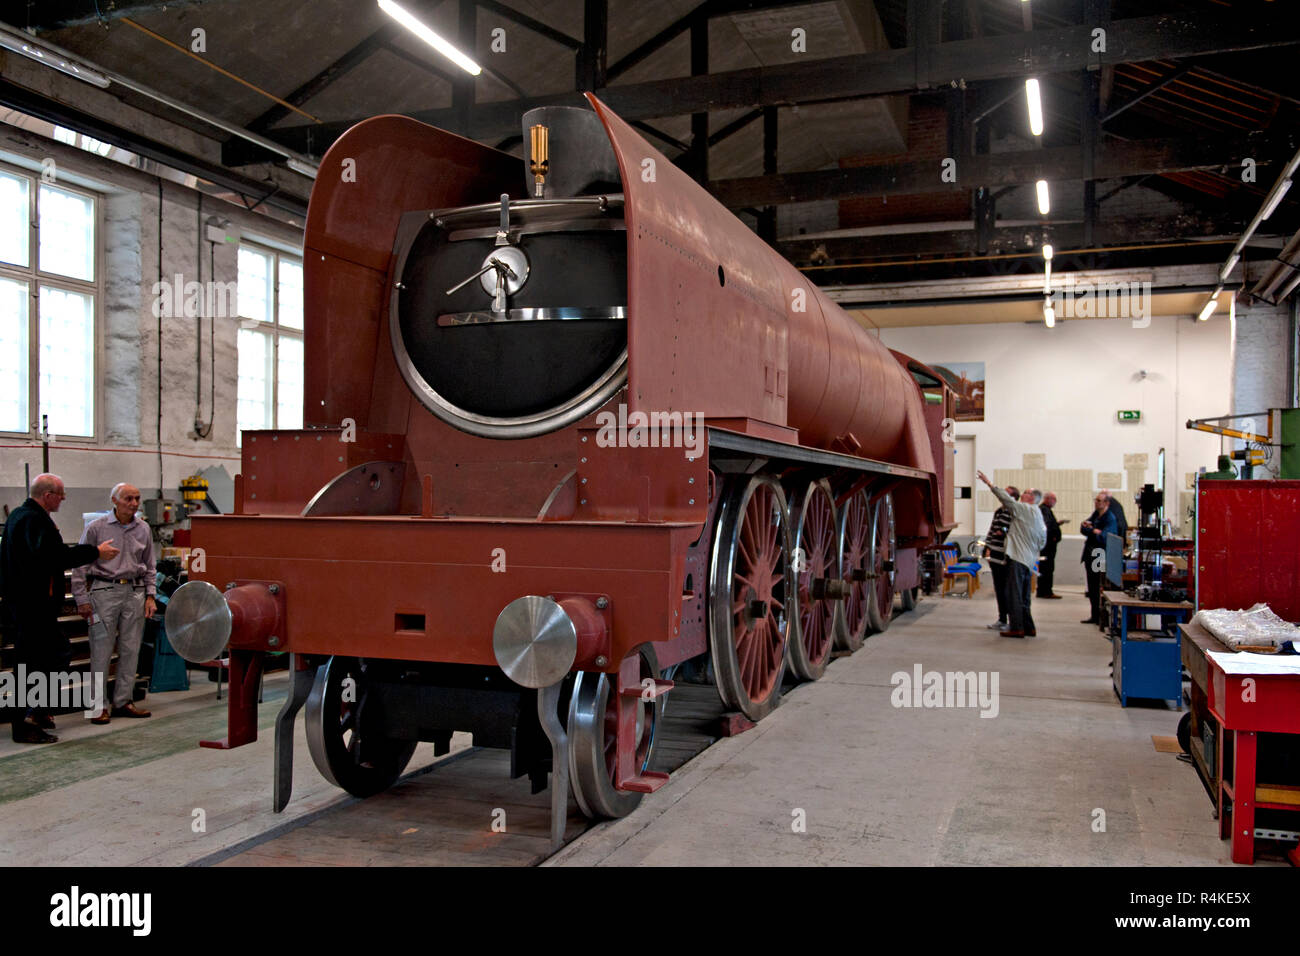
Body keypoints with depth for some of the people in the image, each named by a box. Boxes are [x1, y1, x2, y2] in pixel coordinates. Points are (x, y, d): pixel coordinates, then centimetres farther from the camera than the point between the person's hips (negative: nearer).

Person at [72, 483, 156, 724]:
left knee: (130, 649, 6)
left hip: (135, 592, 4)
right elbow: (80, 565, -1)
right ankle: (99, 705, 7)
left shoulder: (143, 529, 9)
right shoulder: (96, 528, -3)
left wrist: (150, 596, 9)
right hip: (104, 592, -4)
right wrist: (82, 599, -5)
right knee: (101, 651, -2)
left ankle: (123, 701, 15)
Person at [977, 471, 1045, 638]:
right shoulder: (1039, 515, 18)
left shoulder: (1024, 509, -7)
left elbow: (1006, 499, -17)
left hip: (1018, 558, -9)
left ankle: (1016, 628, -8)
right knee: (1024, 596, 14)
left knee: (1014, 594, -7)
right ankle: (1029, 628, 17)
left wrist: (990, 484, -16)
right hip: (1030, 560, 9)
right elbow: (1042, 540, 19)